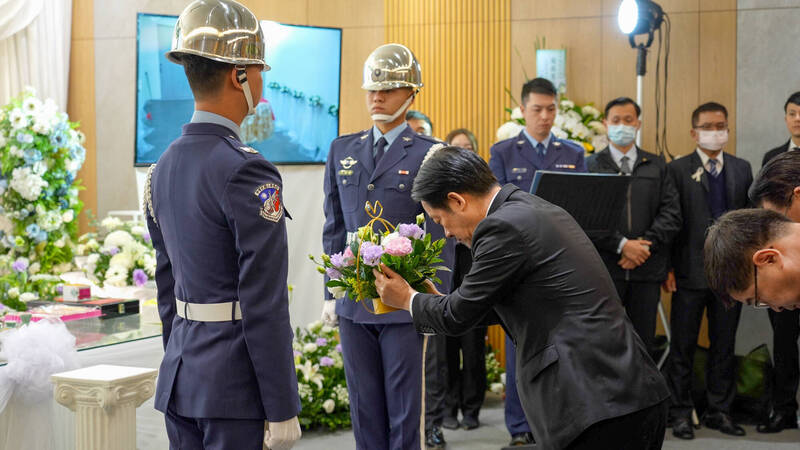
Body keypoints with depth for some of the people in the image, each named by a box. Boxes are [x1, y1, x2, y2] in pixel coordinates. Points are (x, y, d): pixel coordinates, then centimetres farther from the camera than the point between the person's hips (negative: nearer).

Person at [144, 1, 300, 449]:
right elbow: (264, 306, -19)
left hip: (181, 378, 8)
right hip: (236, 388, -8)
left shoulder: (164, 167, 8)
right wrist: (282, 410, -14)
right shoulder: (246, 171, -18)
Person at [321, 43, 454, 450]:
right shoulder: (342, 150, 11)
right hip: (354, 305, 4)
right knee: (364, 409, 12)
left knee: (406, 409, 3)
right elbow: (334, 229, 13)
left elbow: (440, 236, -5)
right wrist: (331, 294, 9)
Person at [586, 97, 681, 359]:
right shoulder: (591, 166, 5)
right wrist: (622, 245, -14)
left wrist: (645, 245, -9)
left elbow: (671, 213, 4)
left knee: (644, 343, 7)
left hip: (647, 269, 2)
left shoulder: (657, 166, 13)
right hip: (605, 269, -2)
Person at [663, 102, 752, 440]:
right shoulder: (677, 170, -3)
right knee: (683, 347, 4)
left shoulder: (742, 169, 10)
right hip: (691, 272, -3)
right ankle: (680, 413, 13)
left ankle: (719, 412, 20)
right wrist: (668, 268, -9)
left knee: (724, 346, 10)